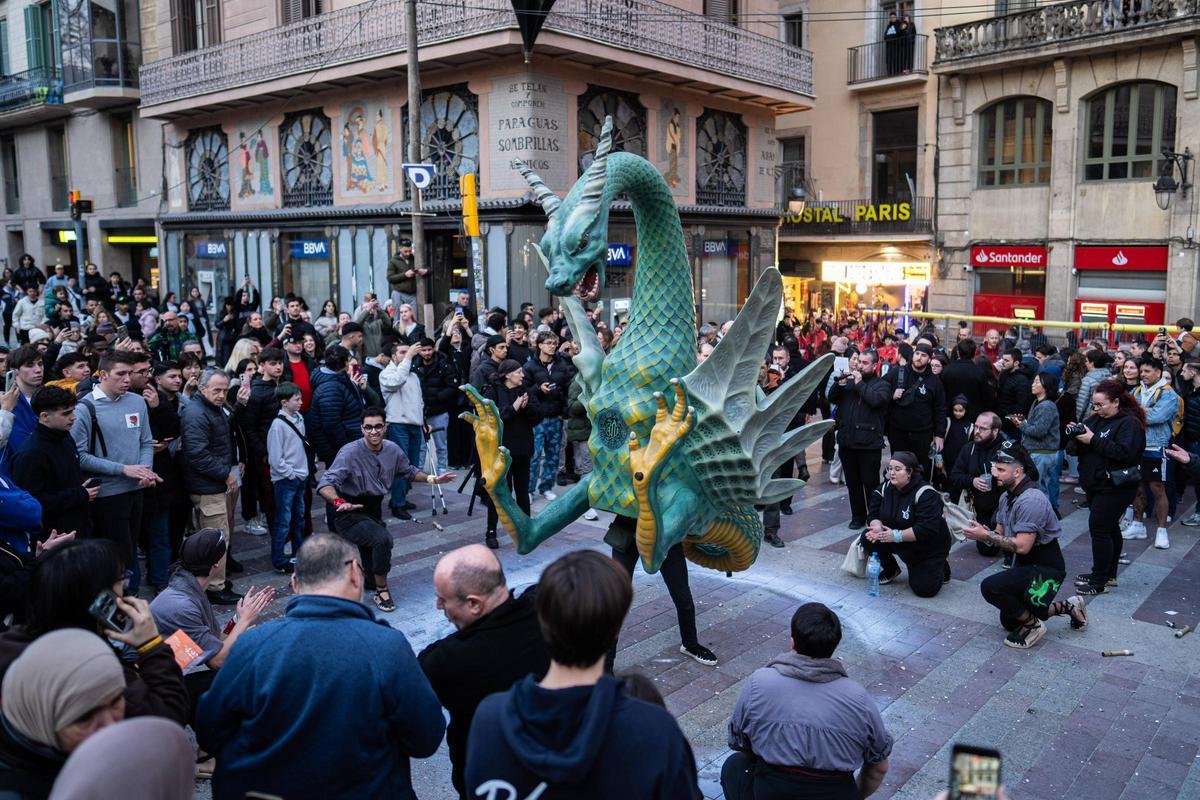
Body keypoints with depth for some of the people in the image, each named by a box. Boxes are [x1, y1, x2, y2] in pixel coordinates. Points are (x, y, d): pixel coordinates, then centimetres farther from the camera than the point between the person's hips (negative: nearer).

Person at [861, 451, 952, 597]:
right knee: (868, 538, -17)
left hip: (928, 547, -5)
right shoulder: (885, 488, -6)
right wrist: (877, 527, -28)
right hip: (901, 544, 5)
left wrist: (897, 535, -36)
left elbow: (927, 530, -34)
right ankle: (891, 570, 10)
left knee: (924, 589, -16)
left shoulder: (926, 494, -26)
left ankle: (939, 567, 19)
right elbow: (874, 514, -5)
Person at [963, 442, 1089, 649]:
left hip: (1045, 569, -10)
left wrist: (986, 535, -26)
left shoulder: (1031, 500, -27)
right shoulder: (1007, 496, 4)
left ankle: (1033, 625, -7)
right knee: (1009, 622, 20)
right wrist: (983, 532, -16)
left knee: (990, 587, -29)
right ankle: (1068, 607, 28)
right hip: (1025, 565, 10)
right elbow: (1000, 533, 6)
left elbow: (1021, 546, -30)